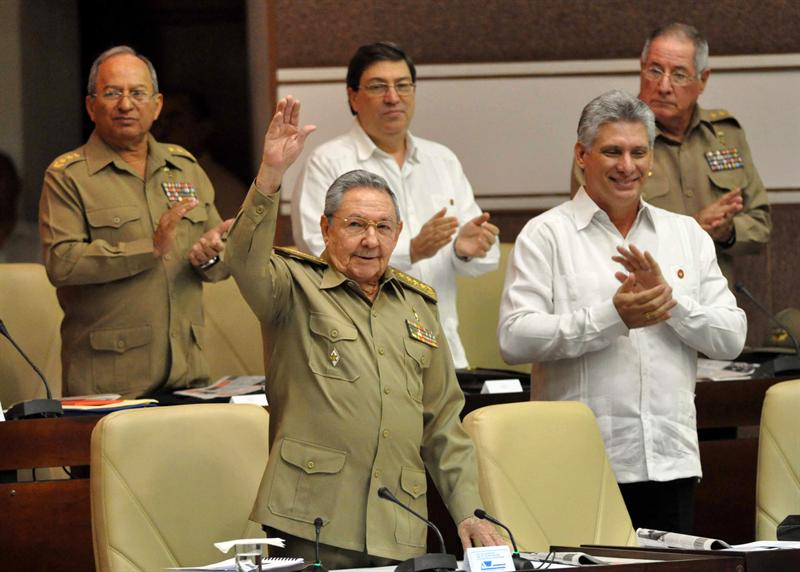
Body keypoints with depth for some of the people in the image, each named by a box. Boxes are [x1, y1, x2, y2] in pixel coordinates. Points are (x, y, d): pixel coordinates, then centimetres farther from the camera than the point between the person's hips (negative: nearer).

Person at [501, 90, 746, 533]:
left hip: (670, 461, 4)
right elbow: (514, 339, -11)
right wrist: (611, 317, -17)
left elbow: (731, 338, 7)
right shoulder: (546, 235, 2)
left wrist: (669, 299, -9)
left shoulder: (687, 235, 14)